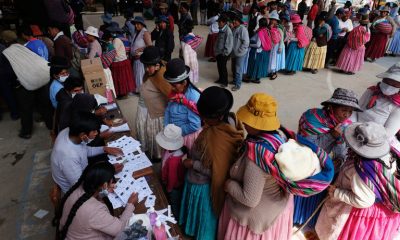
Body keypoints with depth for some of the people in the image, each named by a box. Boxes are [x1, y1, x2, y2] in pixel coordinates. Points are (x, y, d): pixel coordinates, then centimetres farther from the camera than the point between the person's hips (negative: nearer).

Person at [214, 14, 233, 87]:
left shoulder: (228, 31, -21)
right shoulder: (220, 29, 4)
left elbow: (229, 43, -21)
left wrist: (225, 53, -17)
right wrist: (216, 49, 11)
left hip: (223, 53, -8)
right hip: (218, 51, 8)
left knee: (223, 67, 2)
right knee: (219, 66, 18)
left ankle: (225, 82, 18)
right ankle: (220, 79, 36)